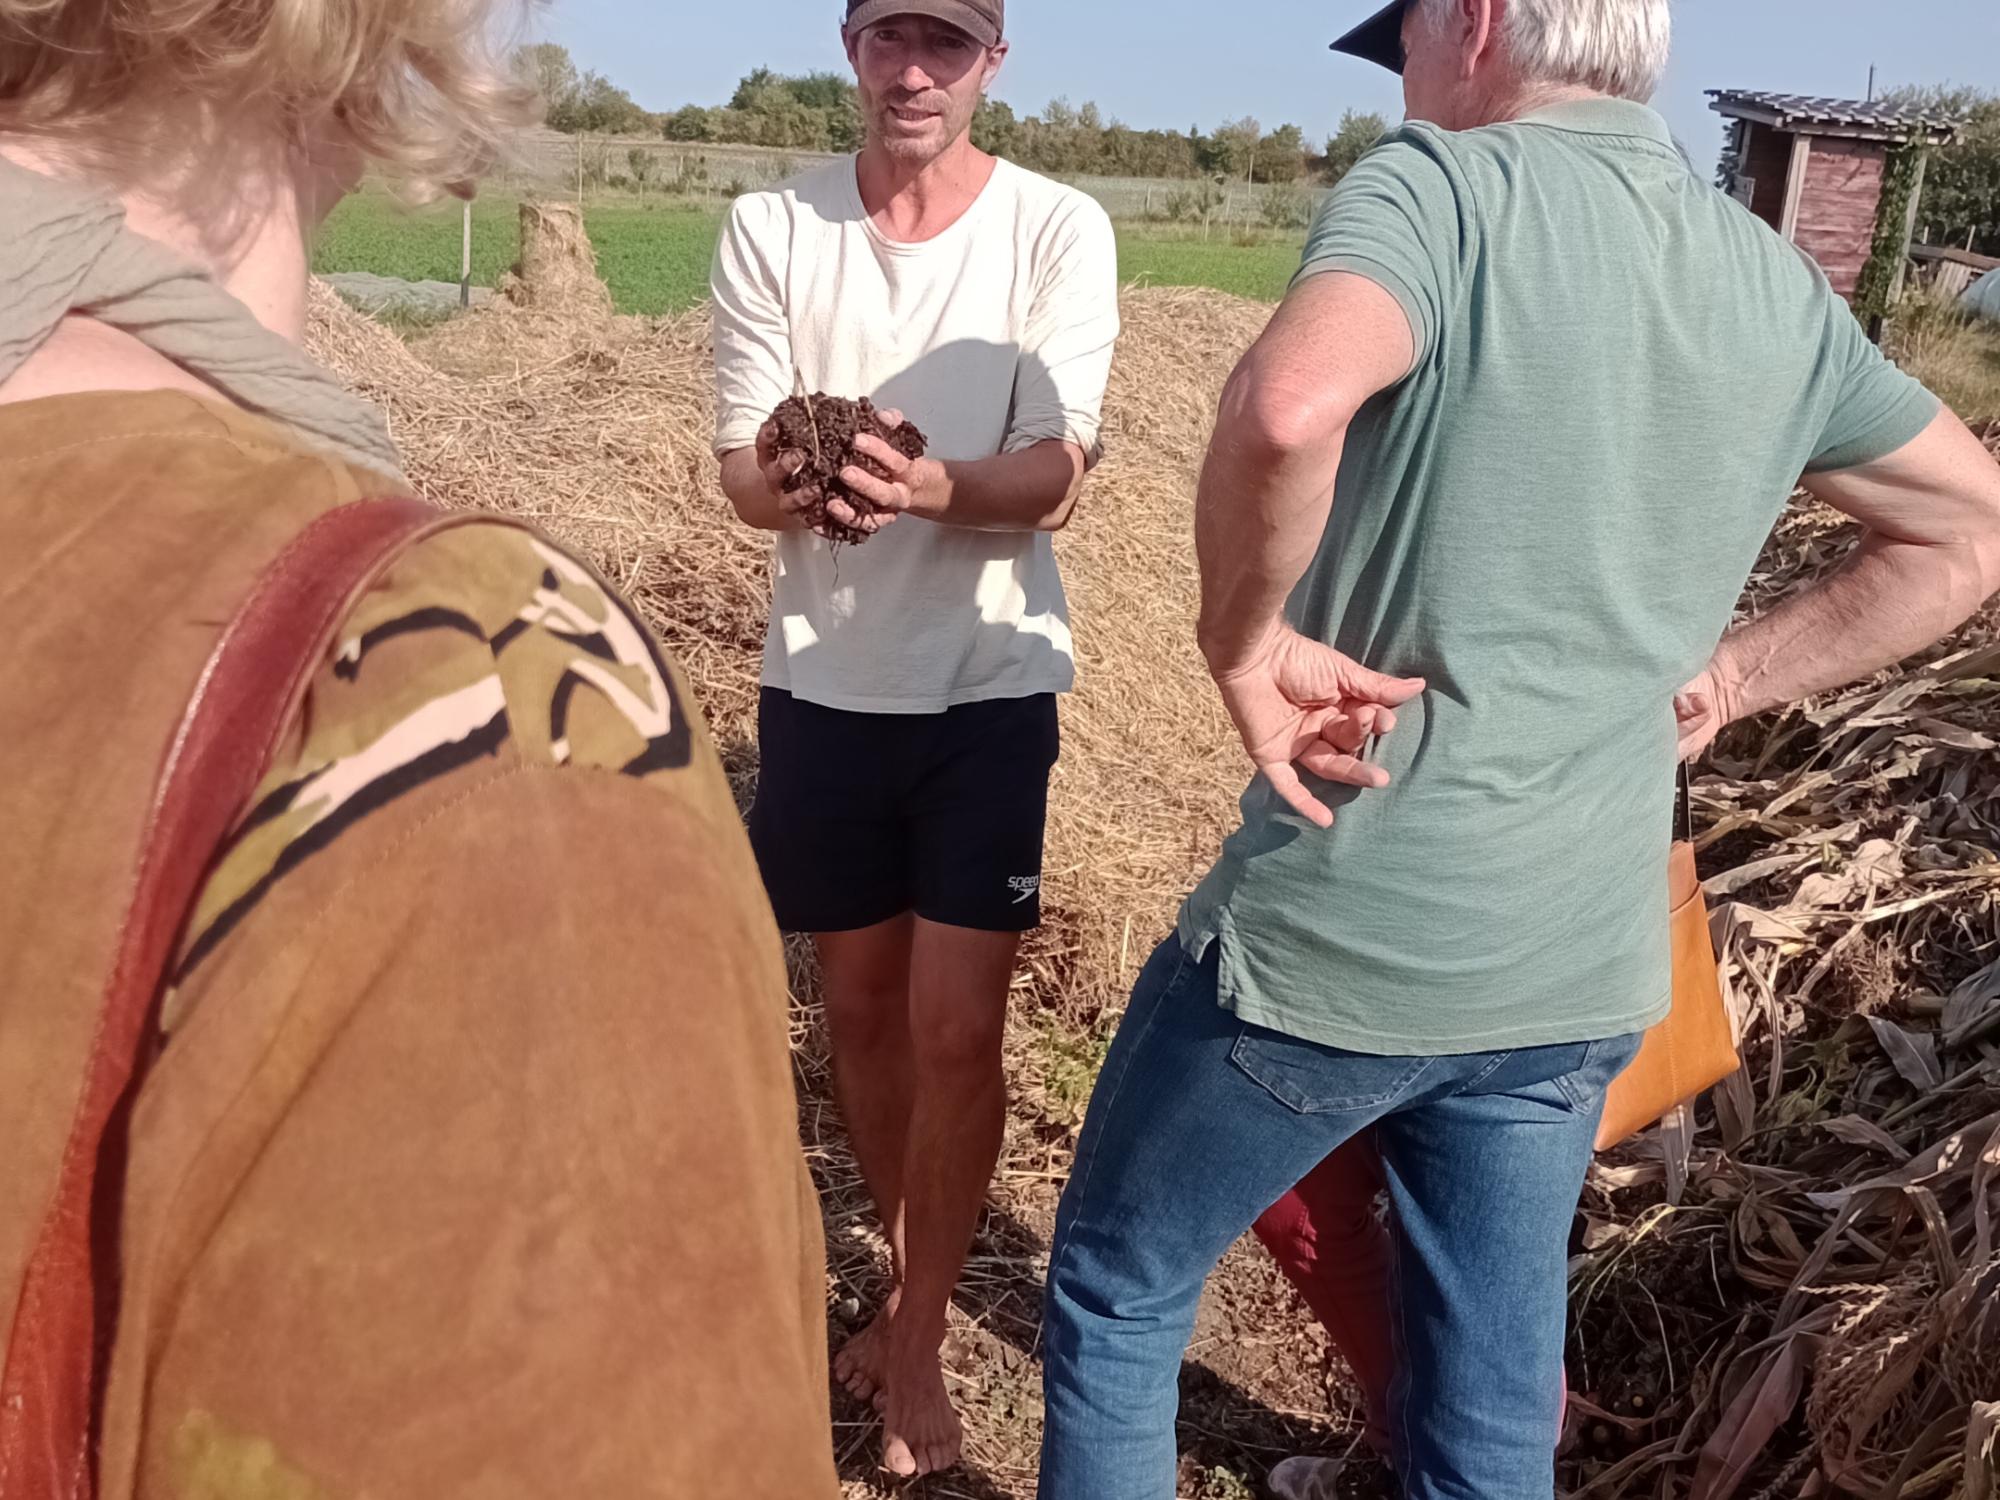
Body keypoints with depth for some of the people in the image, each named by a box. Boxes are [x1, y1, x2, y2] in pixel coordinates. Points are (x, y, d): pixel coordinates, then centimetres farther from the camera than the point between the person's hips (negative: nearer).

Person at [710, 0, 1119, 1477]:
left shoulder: (1060, 228, -8)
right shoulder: (772, 226, -2)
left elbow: (1055, 475, -15)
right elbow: (740, 463, -6)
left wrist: (934, 486, -37)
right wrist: (789, 483, -30)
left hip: (989, 686, -2)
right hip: (824, 682, 3)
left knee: (957, 1032, 0)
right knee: (861, 1009, 15)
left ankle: (919, 1339, 21)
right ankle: (915, 1277, 38)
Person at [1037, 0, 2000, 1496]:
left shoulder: (1445, 183, -12)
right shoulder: (1782, 288, 8)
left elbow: (1290, 403, -33)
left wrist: (1244, 641, -17)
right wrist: (1719, 680, 13)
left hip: (1341, 936, -6)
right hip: (1585, 975, 6)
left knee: (1117, 1293, 18)